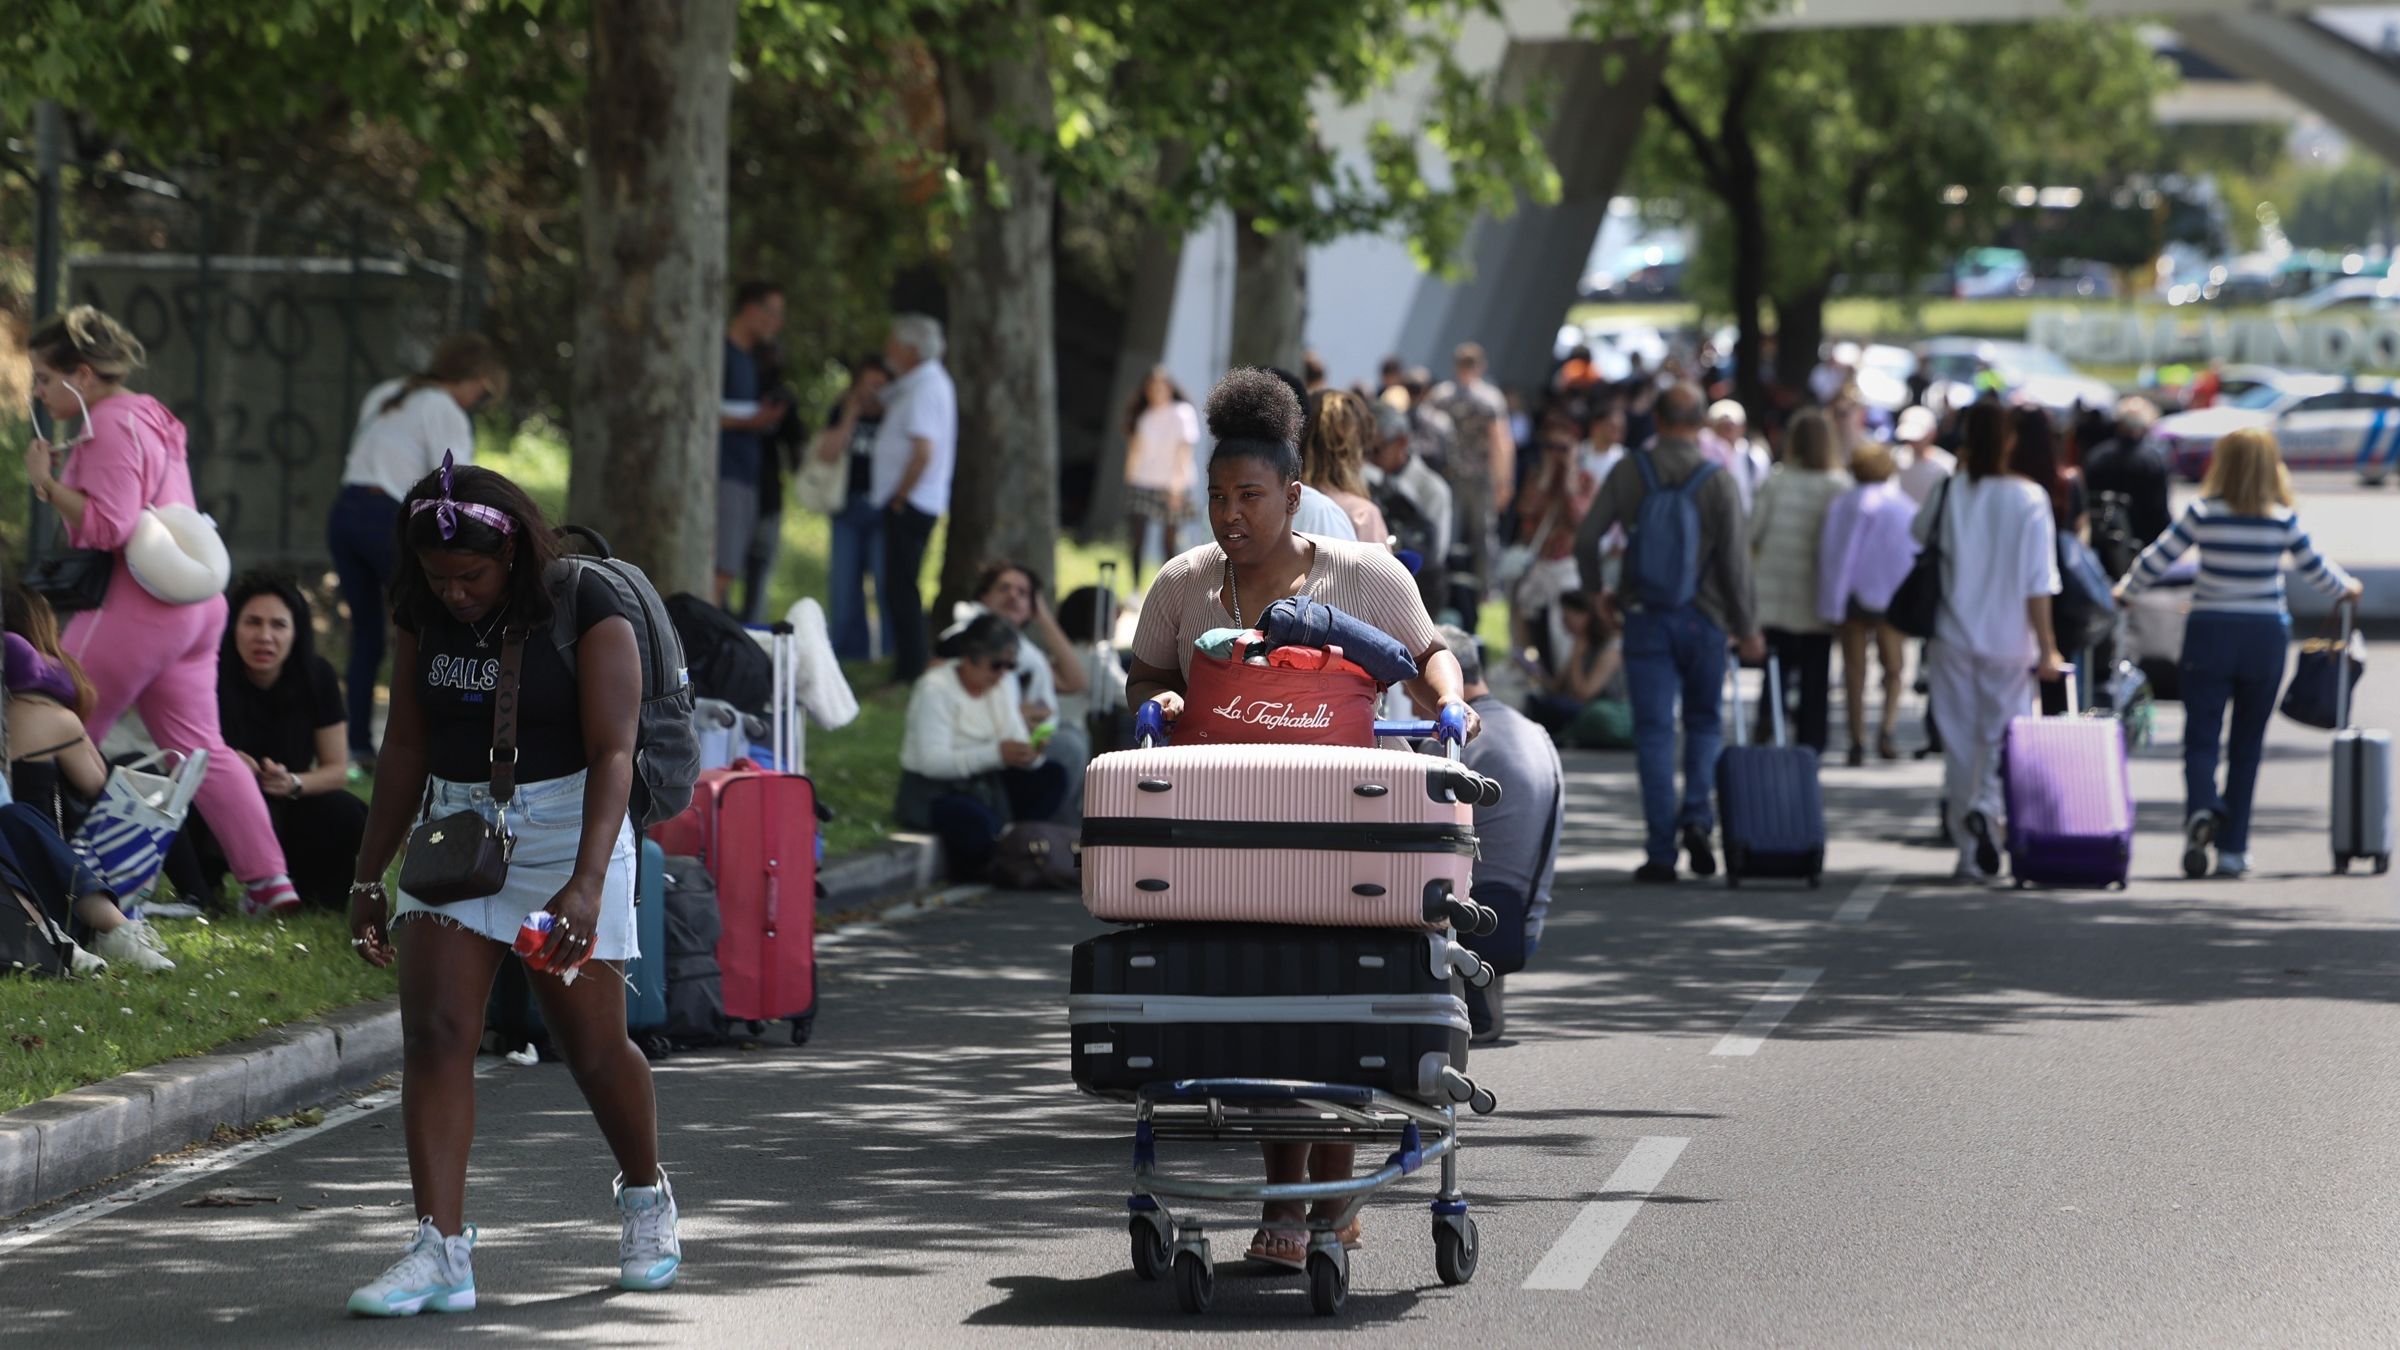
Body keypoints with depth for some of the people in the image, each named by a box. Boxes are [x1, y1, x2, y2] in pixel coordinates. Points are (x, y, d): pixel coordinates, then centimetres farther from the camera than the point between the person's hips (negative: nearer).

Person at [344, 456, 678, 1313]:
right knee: (434, 1032, -10)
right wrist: (369, 876, 11)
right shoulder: (425, 616, 2)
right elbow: (406, 748, 11)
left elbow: (613, 754, -20)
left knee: (592, 1044, 4)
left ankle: (646, 1196, 33)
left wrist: (586, 882, -30)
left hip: (567, 830, -5)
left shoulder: (587, 611, -14)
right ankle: (441, 1251, -13)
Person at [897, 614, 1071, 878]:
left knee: (1054, 777, -8)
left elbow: (1016, 740, 1)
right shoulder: (935, 689, -18)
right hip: (934, 793, -8)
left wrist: (1029, 754, -26)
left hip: (984, 785, 8)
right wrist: (997, 754, -37)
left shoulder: (1003, 683, 6)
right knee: (977, 820, -37)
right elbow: (931, 761, -27)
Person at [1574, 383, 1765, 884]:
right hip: (1702, 617, 0)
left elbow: (1586, 538, -4)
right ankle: (1696, 815, -6)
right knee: (1705, 721, 16)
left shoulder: (1629, 471, -3)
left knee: (1654, 731, 2)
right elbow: (1734, 561, -7)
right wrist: (1746, 627, 3)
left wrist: (1597, 590, 14)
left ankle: (1661, 851, -2)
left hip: (1644, 617, 0)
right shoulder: (1718, 480, -6)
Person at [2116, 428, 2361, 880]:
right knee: (2247, 745, 9)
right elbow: (2317, 570, 9)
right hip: (2265, 636, 1)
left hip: (2209, 634, -1)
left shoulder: (2203, 513, -7)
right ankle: (2232, 848, 9)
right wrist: (2347, 588, 30)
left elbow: (2156, 559, -1)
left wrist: (2124, 591, 18)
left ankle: (2201, 808, -28)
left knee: (2201, 736, 1)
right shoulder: (2283, 520, -3)